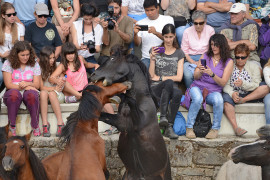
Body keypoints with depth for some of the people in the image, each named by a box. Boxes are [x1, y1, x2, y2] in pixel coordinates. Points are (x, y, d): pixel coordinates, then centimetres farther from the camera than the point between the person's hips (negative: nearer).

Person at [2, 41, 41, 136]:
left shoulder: (34, 64, 9)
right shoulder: (8, 64, 3)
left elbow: (37, 85, 0)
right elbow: (8, 84, -5)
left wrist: (27, 84, -21)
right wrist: (21, 87, -17)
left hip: (29, 91, 1)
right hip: (13, 92, -1)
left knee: (32, 94, -36)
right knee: (14, 94, -38)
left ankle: (35, 126, -21)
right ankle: (12, 126, -26)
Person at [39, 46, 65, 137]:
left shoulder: (57, 67, 1)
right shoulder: (40, 69, -4)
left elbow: (60, 87, 5)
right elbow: (41, 87, -6)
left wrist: (62, 81, -18)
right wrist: (53, 88, -19)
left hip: (57, 95, 1)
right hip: (44, 96, 0)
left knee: (52, 94, -32)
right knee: (43, 93, -33)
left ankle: (60, 123, -37)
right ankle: (45, 123, -37)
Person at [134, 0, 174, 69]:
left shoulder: (168, 19, 6)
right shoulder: (140, 23, 10)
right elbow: (137, 44, 2)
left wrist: (156, 33, -26)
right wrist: (135, 34, -19)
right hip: (147, 58, 1)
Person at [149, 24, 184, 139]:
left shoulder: (179, 54, 12)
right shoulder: (156, 51, 12)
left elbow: (179, 77, 3)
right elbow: (151, 75, 2)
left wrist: (160, 78, -3)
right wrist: (152, 58, -10)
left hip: (172, 87, 1)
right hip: (156, 88, -1)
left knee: (178, 93, -38)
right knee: (169, 83, -37)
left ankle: (169, 127, -32)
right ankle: (163, 117, -44)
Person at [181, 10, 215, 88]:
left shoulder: (210, 30, 5)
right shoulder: (187, 32, 5)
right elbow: (184, 51, 4)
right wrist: (193, 62, -11)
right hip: (190, 58, 0)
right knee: (188, 75, -33)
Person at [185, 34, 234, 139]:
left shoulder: (228, 62, 5)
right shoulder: (205, 56, 11)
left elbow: (223, 83, -4)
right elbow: (196, 77, 9)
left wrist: (212, 74, -22)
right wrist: (200, 72, -16)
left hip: (213, 91, -1)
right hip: (198, 87, 1)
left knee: (218, 100, -36)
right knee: (198, 99, -35)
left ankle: (215, 129, -18)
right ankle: (189, 127, -23)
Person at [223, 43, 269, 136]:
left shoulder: (254, 67, 7)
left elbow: (256, 85, -5)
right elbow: (226, 85, -5)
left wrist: (243, 83, -24)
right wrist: (232, 93, -27)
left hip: (250, 95, 1)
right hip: (233, 94, -1)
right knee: (226, 97, -36)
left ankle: (243, 100, -23)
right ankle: (235, 127, -41)